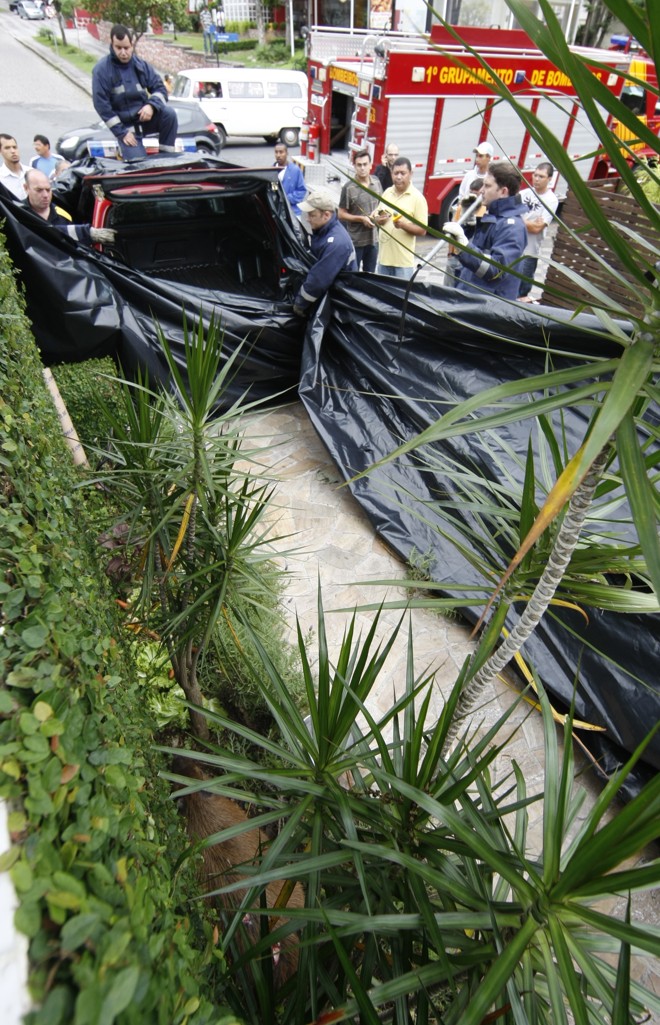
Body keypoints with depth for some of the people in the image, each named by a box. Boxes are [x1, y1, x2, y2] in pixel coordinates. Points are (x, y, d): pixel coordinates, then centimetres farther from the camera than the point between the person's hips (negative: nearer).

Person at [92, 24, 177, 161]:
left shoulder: (141, 64, 2)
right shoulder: (101, 70, -10)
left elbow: (160, 87, 3)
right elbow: (101, 104, -11)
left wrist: (151, 105, -21)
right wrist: (121, 132, -17)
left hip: (145, 116, 3)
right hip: (124, 124, -3)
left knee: (169, 113, -25)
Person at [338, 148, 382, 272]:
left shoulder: (376, 182, 4)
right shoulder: (349, 188, -12)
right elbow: (341, 214, -9)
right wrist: (361, 218, -17)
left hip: (373, 239, 5)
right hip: (355, 240, -5)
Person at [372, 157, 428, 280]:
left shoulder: (417, 197, -5)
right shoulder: (387, 193, 11)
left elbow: (422, 230, -8)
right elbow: (376, 216, 19)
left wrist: (404, 225, -24)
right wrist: (377, 219, -6)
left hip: (403, 260, -6)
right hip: (383, 256, 6)